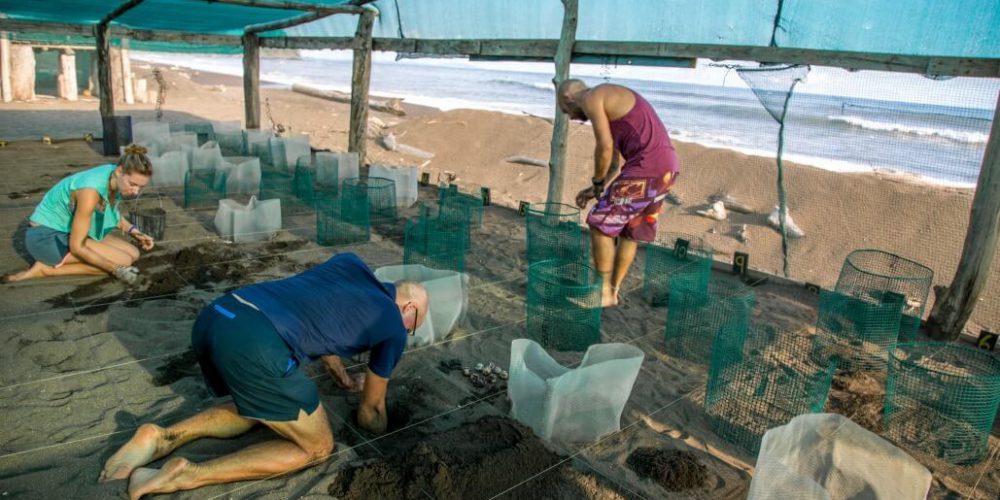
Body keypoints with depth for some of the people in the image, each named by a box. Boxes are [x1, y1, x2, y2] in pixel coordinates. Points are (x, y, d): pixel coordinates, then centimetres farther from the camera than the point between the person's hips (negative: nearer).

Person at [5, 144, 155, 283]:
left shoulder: (117, 178, -8)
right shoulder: (91, 190, -32)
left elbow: (110, 211, 15)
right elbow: (77, 247, -26)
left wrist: (133, 231, 0)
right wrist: (116, 269, -25)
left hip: (71, 231, 9)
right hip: (47, 236, -9)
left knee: (133, 253, 0)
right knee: (124, 261, -18)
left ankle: (56, 261, 5)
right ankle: (46, 268, -10)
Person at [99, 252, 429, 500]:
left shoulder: (349, 263, 26)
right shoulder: (393, 327, 11)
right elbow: (370, 414, 24)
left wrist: (343, 379, 53)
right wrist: (379, 426, 46)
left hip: (214, 317, 8)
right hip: (257, 344, -8)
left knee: (256, 410, 34)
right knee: (317, 448, 12)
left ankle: (163, 437, 13)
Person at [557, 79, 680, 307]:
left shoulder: (590, 98, -3)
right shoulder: (611, 102, 27)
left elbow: (605, 147, -13)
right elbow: (617, 162, 27)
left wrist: (597, 182, 3)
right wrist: (595, 190, 23)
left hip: (646, 168, -10)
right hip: (665, 167, 10)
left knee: (600, 225, 1)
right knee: (631, 231, 20)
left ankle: (604, 292, 10)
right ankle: (613, 291, 29)